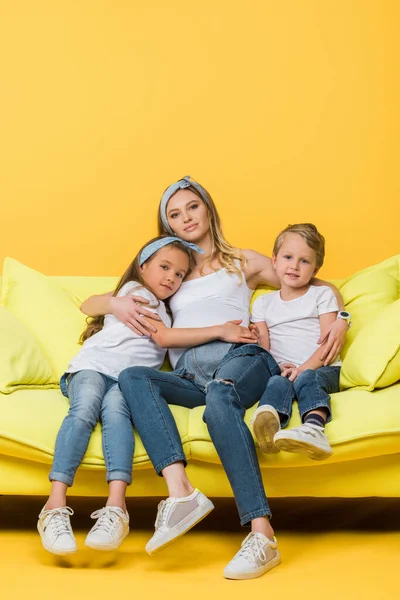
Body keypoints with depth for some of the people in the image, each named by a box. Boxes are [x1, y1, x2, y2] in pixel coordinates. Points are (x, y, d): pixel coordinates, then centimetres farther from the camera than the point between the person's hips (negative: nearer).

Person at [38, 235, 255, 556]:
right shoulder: (134, 291, 9)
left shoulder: (164, 310, 31)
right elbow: (162, 337, -2)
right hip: (94, 366, -3)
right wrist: (220, 331, -6)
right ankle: (56, 507, -44)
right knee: (85, 409, -36)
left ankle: (116, 509, -51)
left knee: (115, 408, -33)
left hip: (129, 379, 3)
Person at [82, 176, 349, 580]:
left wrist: (340, 319, 3)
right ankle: (179, 492, -46)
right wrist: (115, 304, 4)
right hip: (188, 376, 3)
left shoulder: (244, 262, 26)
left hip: (239, 357, -3)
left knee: (219, 396, -39)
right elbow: (88, 304, 29)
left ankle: (262, 534, -49)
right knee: (131, 376, -29)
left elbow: (320, 286, 26)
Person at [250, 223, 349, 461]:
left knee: (307, 379, -35)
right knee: (277, 383, -33)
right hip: (282, 370, 2)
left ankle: (314, 430, -64)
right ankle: (269, 423, -66)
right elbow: (263, 347, 13)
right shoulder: (263, 303, 21)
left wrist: (304, 368, -15)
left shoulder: (322, 294, 13)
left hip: (321, 369, -2)